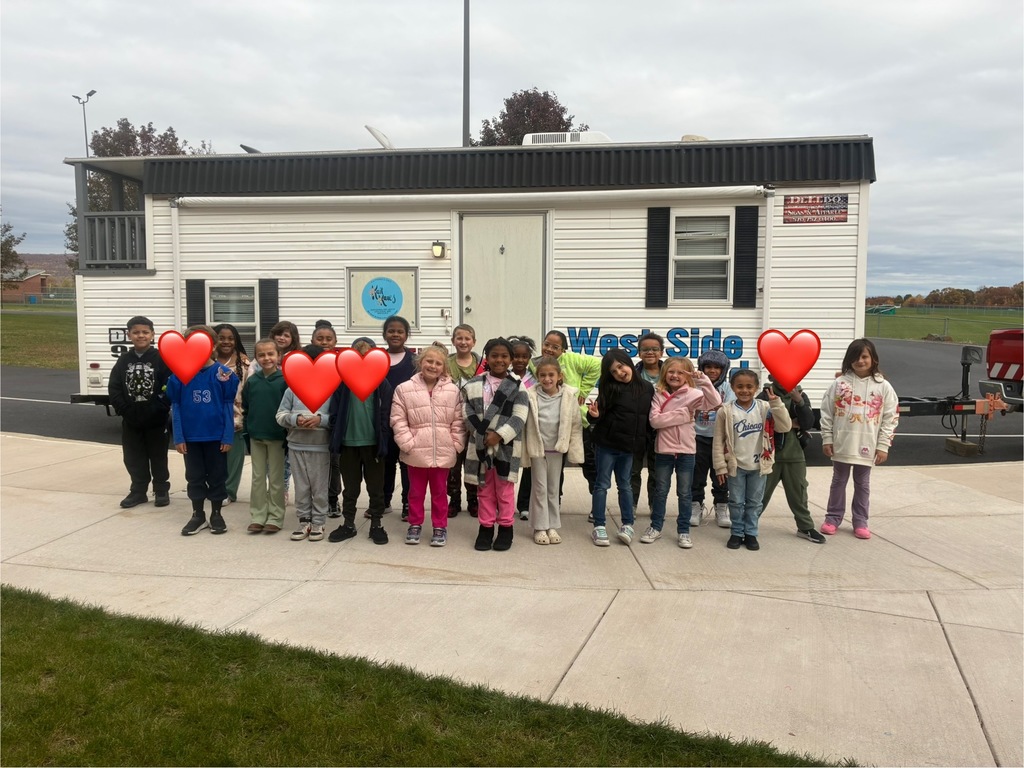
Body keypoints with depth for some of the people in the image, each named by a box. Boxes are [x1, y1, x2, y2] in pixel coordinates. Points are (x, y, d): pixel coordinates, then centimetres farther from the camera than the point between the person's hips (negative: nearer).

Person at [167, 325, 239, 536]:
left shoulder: (224, 374, -8)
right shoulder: (179, 375, -4)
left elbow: (228, 407, -5)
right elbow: (175, 408, 0)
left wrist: (228, 437, -8)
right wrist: (178, 437, -4)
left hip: (216, 436, -1)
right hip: (190, 437, 2)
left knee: (217, 476, 11)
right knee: (194, 477, 13)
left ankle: (216, 514, 25)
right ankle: (198, 515, 27)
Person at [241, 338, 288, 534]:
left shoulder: (285, 380, -9)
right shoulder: (251, 381, 2)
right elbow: (245, 409, 7)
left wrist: (288, 435, -11)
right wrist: (247, 432, 4)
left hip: (277, 437, -3)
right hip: (256, 437, 3)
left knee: (276, 479, 6)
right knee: (258, 478, 11)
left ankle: (275, 518, 15)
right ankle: (257, 516, 19)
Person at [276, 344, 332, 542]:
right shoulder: (292, 389, 4)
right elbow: (281, 415, 4)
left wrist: (321, 419, -21)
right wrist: (295, 419, -14)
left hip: (320, 447, -3)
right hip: (296, 446, 3)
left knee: (320, 487, 6)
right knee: (301, 487, 12)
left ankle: (318, 522, 18)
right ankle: (304, 521, 23)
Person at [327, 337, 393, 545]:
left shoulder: (382, 384, -4)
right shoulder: (343, 382, -1)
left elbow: (386, 416, -4)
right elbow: (334, 412, 1)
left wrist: (383, 443, -9)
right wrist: (335, 439, -4)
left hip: (373, 443, -1)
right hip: (348, 443, 1)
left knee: (375, 487, 10)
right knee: (350, 487, 14)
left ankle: (376, 524, 22)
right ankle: (348, 523, 27)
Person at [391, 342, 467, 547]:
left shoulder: (453, 391, -2)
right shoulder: (405, 389, -5)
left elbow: (458, 422, 2)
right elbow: (398, 421, -5)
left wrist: (456, 445, -3)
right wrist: (408, 444, -10)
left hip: (443, 453, 1)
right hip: (416, 452, 0)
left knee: (440, 491, 13)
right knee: (416, 491, 15)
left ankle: (440, 527, 26)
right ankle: (415, 524, 30)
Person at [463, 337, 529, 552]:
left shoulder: (517, 387, -3)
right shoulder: (473, 385, 4)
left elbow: (519, 417, -10)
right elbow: (467, 412, -1)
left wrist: (499, 435, -19)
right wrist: (482, 434, -12)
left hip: (505, 446, -2)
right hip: (480, 445, 2)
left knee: (504, 489, 7)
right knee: (484, 489, 12)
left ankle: (505, 528, 20)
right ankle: (486, 527, 24)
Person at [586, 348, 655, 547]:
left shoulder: (647, 389, 1)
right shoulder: (610, 388, -8)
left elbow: (650, 417, 7)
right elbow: (600, 415, -8)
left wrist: (643, 441, 4)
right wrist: (595, 415, -29)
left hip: (629, 446, 3)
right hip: (606, 444, -2)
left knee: (625, 485, 14)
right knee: (602, 484, 5)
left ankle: (627, 525, 23)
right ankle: (599, 526, 11)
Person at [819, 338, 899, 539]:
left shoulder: (883, 386, -3)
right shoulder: (840, 383, -3)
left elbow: (890, 418, -2)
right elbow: (826, 412, 0)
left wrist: (883, 446, -5)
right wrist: (827, 438, -3)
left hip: (867, 446, 0)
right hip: (842, 444, 0)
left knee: (862, 484, 12)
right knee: (839, 481, 12)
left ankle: (860, 522, 23)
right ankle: (833, 518, 23)